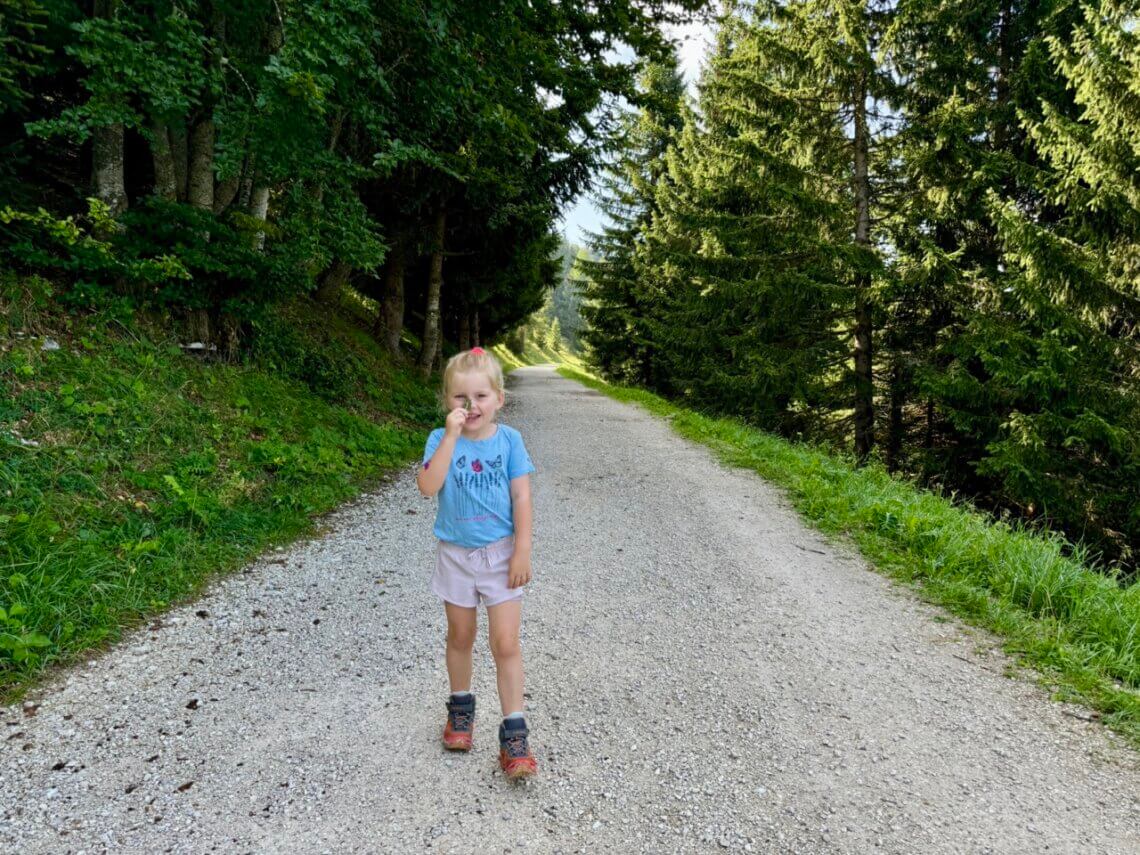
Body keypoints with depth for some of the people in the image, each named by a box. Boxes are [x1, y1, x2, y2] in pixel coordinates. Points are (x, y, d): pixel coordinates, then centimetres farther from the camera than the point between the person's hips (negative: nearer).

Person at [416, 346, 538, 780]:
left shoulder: (509, 440, -7)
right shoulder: (441, 440, -7)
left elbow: (521, 499, -7)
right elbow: (428, 486, -24)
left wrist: (522, 552, -11)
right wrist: (452, 436, -27)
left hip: (500, 554, -1)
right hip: (456, 553, 1)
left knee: (505, 644, -2)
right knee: (460, 637, 18)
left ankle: (514, 733, 6)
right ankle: (461, 707, 40)